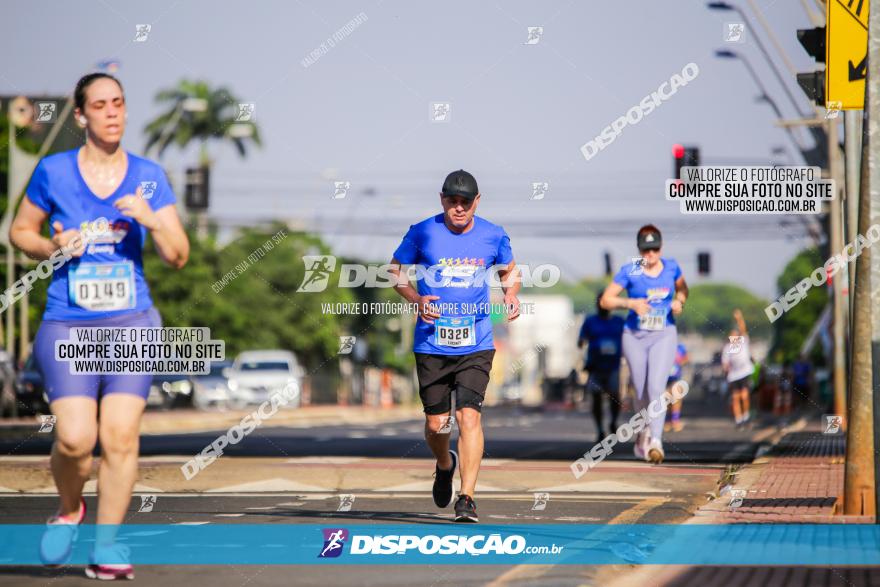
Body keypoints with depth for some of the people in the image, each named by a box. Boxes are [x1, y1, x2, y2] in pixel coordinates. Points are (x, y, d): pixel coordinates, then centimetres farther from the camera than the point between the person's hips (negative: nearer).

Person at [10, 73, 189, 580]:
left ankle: (107, 548, 3)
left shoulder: (149, 176, 4)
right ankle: (70, 510, 18)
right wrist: (50, 248, -8)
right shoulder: (53, 172, 1)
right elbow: (20, 231, 13)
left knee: (122, 435, -9)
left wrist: (152, 220, -15)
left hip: (132, 324, 1)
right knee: (75, 438, -14)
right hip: (68, 326, -1)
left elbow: (179, 257, 3)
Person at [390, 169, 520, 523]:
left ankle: (467, 499, -12)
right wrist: (417, 300, -10)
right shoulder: (422, 233, -3)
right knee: (436, 423, 6)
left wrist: (511, 294, -1)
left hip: (476, 344, 0)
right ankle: (444, 465, 41)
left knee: (469, 415, -15)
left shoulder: (493, 236, 2)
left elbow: (510, 270, 20)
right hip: (431, 344, 0)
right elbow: (395, 271, 8)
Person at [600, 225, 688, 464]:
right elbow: (605, 300, -7)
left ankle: (655, 441, -24)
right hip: (635, 336, 0)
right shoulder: (629, 271, -8)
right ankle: (643, 434, 35)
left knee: (657, 387, -18)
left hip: (664, 336, 0)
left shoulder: (671, 266, 0)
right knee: (642, 392, 9)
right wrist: (630, 303, -23)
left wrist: (679, 301, -4)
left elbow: (682, 288, 19)